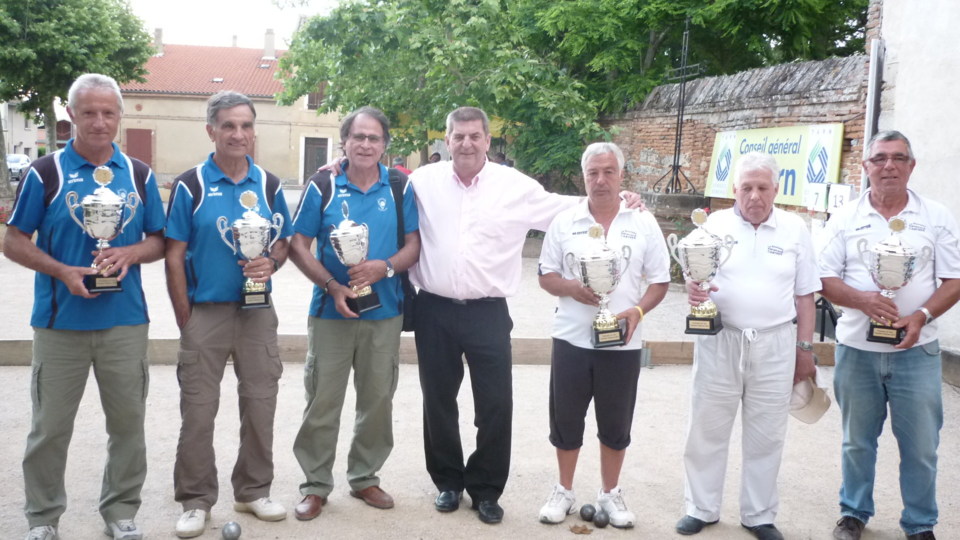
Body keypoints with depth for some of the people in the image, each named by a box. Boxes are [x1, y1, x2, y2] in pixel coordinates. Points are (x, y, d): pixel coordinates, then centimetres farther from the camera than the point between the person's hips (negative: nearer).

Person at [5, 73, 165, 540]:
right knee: (50, 426, 8)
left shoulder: (139, 175, 5)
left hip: (125, 321, 2)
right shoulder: (45, 173, -3)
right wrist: (63, 272, -17)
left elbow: (158, 241, 9)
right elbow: (14, 242, -2)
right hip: (61, 321, -2)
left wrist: (128, 254, -13)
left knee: (128, 422, 10)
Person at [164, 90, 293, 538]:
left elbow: (282, 242, 11)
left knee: (260, 404, 11)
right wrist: (184, 317, -7)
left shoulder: (268, 185, 6)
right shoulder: (190, 186, -4)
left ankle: (254, 491, 27)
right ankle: (196, 501, 17)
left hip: (257, 312, 3)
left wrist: (271, 263, -13)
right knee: (198, 411, 3)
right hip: (205, 312, -3)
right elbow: (174, 255, -4)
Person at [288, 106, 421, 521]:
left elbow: (414, 245, 2)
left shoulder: (401, 187, 1)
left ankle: (365, 478, 27)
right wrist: (333, 287, -17)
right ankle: (316, 485, 17)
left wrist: (385, 267, -19)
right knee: (322, 402, 4)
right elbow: (298, 246, -4)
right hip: (331, 311, -2)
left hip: (385, 313, 2)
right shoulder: (322, 187, -3)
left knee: (378, 401, 11)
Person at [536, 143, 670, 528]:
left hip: (622, 343, 0)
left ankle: (610, 493, 28)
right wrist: (573, 288, -16)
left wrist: (638, 311, -16)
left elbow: (659, 282, 2)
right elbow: (546, 276, 4)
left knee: (616, 423, 11)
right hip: (571, 339, 1)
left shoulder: (643, 222, 0)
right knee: (566, 419, 10)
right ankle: (564, 491, 27)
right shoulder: (565, 221, 1)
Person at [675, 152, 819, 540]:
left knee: (766, 435, 9)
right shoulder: (715, 225, -1)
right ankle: (701, 508, 23)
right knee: (707, 428, 7)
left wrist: (805, 348, 6)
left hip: (774, 345, 1)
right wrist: (692, 289, -23)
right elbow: (693, 277, 1)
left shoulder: (795, 230, 2)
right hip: (719, 341, 0)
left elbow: (804, 295, 7)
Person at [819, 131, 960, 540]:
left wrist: (922, 316, -18)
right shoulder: (845, 219, 1)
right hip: (856, 349, 1)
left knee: (920, 445, 5)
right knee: (858, 441, 13)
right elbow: (826, 279, -1)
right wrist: (862, 299, -20)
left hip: (916, 351, 0)